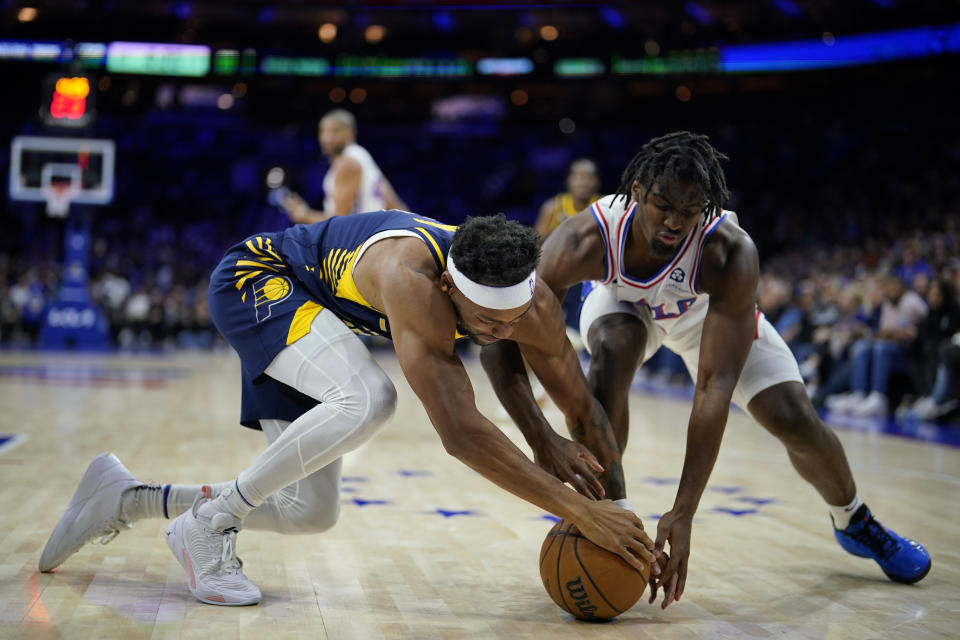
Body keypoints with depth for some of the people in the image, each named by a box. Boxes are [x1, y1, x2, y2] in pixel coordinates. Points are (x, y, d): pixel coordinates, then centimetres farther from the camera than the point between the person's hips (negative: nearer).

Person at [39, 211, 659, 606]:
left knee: (311, 513, 4)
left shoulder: (531, 302, -21)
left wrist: (618, 515, -21)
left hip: (308, 308, 8)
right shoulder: (411, 277, -42)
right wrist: (580, 510, -47)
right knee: (369, 398, -36)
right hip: (255, 277, -7)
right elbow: (460, 432, -46)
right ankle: (208, 524, -18)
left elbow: (586, 410, -12)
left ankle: (124, 498, 17)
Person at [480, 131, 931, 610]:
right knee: (611, 352, -35)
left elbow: (715, 387, -42)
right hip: (621, 300, 0)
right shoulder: (584, 242, -41)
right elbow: (500, 345, -40)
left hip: (712, 308, 0)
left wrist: (684, 512, -46)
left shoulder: (730, 254, -42)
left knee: (794, 418, -8)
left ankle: (852, 520, 25)